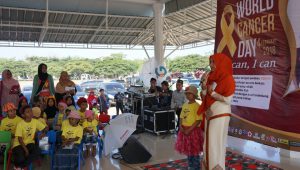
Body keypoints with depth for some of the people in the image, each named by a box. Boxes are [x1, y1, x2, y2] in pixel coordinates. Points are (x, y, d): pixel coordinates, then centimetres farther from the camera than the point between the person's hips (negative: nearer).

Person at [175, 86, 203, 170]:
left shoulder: (197, 106, -13)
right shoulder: (184, 105, 9)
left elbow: (198, 120, -17)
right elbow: (181, 117, 14)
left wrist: (189, 130, -19)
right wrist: (181, 126, -3)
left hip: (193, 130, -7)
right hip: (185, 131, 7)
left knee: (194, 152, 3)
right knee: (188, 150, 17)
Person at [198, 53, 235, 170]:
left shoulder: (227, 79, -10)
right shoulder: (211, 78, 10)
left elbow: (227, 100, -17)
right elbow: (204, 98, 11)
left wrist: (212, 93, -14)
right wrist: (204, 89, -7)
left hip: (220, 115, -7)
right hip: (209, 114, 7)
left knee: (216, 143, -2)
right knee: (209, 142, 10)